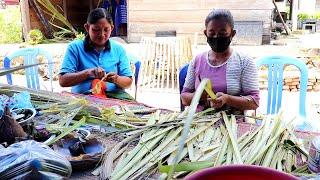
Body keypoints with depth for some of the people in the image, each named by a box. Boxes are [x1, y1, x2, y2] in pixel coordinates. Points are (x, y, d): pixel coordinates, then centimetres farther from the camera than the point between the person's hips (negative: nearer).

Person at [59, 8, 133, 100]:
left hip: (113, 95, 3)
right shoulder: (75, 47, 6)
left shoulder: (118, 49, 12)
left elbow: (128, 82, 11)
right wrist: (88, 73, -16)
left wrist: (116, 79, -12)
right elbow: (63, 81, -1)